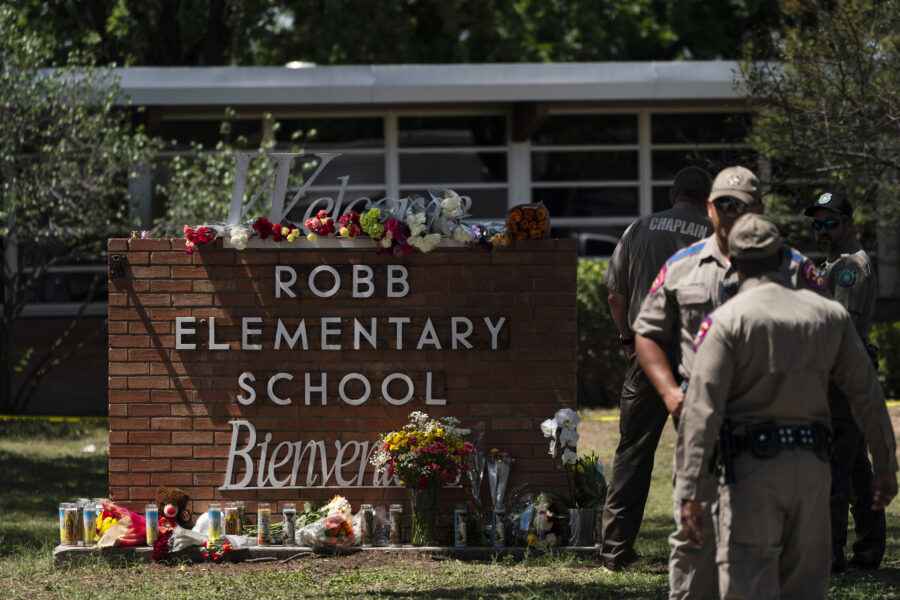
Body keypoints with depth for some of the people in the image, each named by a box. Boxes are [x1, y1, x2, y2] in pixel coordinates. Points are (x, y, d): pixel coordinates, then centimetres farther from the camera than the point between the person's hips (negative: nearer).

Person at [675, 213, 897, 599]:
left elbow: (702, 411, -13)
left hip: (752, 467, -4)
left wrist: (689, 493, -15)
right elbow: (868, 397, 8)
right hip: (813, 466, 4)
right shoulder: (829, 315, 8)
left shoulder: (727, 321, -5)